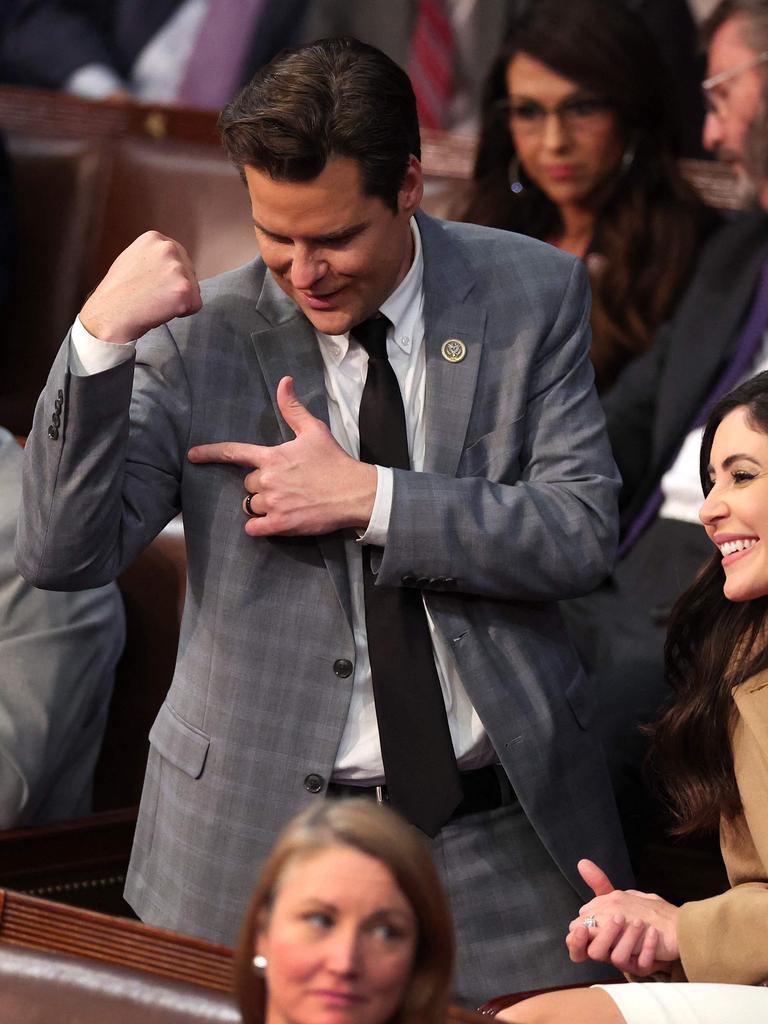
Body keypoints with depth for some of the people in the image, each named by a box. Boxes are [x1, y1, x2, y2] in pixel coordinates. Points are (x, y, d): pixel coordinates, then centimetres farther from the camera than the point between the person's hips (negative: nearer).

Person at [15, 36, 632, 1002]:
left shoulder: (532, 294, -1)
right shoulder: (199, 335, -5)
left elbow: (583, 533, -6)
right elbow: (63, 554, -10)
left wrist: (369, 498, -16)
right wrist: (101, 335, -22)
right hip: (261, 836, -1)